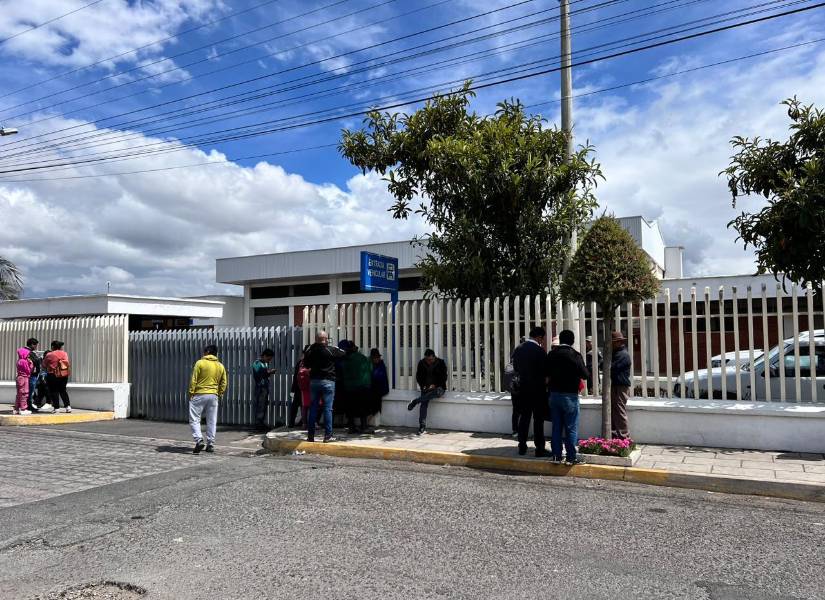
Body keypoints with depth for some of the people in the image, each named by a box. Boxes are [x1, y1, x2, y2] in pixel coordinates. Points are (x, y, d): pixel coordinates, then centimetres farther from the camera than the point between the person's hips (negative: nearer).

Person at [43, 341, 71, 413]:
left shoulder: (49, 355, -6)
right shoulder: (64, 353, 5)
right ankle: (68, 406, 6)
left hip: (53, 375, -4)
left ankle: (56, 407, 3)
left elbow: (44, 365, 2)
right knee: (63, 390, 14)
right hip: (64, 375, 4)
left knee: (54, 391, 5)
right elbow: (68, 364, 8)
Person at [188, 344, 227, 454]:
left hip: (199, 395, -4)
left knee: (194, 419, 2)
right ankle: (210, 444, 11)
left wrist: (191, 393, -3)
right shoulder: (220, 366, 8)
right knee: (212, 421, 9)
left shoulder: (200, 363, -6)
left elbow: (193, 380, -9)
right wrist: (219, 394, 18)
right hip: (213, 396, 4)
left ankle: (199, 440, -15)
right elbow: (223, 383, 10)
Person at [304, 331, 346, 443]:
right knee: (328, 408, -1)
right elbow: (343, 354, 1)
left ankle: (310, 435, 11)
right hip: (328, 381, -4)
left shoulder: (310, 351, 2)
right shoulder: (331, 350, -10)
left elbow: (306, 363, 14)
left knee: (313, 408, 9)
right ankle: (328, 435, -3)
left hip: (314, 381, 4)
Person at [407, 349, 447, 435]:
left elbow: (444, 377, -2)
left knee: (438, 391, -38)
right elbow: (418, 376, 13)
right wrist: (423, 386, -3)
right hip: (426, 388, 2)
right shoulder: (421, 363, 6)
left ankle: (415, 401, -26)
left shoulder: (441, 363, -2)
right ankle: (422, 427, -27)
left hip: (438, 387, -2)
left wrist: (435, 385, -15)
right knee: (424, 403, -25)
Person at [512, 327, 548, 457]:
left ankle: (522, 447, 16)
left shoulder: (518, 349, 3)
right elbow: (546, 371, -12)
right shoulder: (539, 351, -16)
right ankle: (539, 449, 6)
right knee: (538, 419, 2)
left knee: (524, 418, 12)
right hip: (538, 389, -5)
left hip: (523, 388, 6)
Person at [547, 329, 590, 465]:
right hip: (570, 395, -5)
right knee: (571, 428, 3)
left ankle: (556, 455, 15)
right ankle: (571, 457, 6)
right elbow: (585, 374, -10)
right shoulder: (574, 355, -13)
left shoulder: (551, 354, 3)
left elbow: (547, 372, 12)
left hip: (554, 394, 5)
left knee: (556, 427, 11)